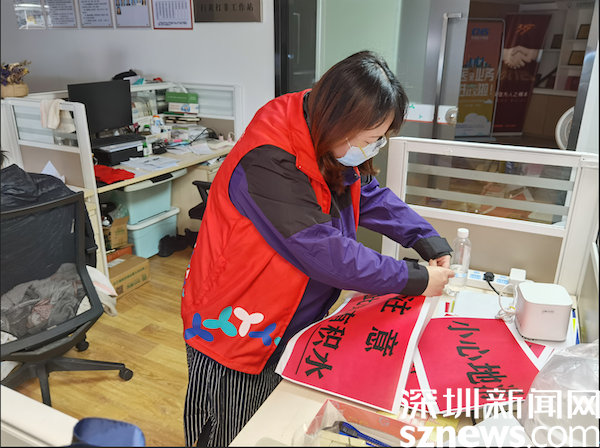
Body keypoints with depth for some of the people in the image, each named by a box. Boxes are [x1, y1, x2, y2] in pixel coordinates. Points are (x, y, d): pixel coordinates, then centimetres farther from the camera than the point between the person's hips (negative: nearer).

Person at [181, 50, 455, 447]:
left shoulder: (328, 143, -4)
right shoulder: (268, 164, -32)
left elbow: (373, 198, 7)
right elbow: (326, 254, -31)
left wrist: (430, 241, -5)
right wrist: (416, 280, -21)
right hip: (236, 334, -7)